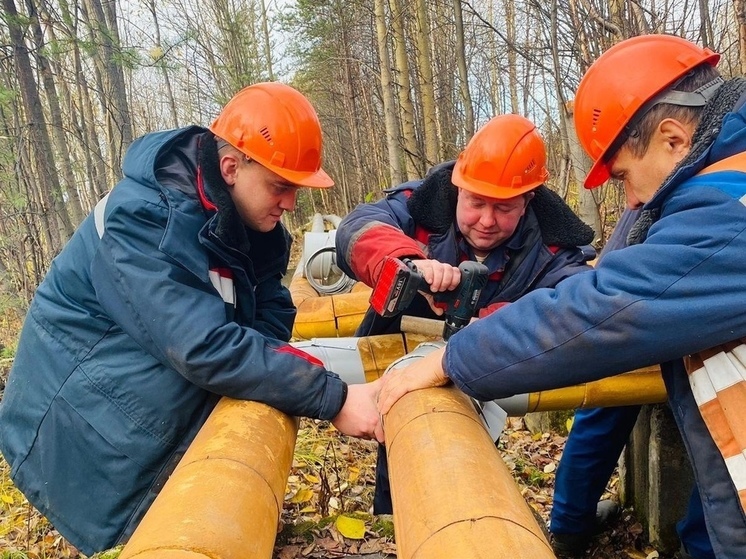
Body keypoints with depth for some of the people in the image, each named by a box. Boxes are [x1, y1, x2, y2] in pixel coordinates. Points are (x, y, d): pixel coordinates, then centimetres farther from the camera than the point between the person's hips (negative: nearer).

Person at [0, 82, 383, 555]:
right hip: (90, 431, -7)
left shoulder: (239, 216, -5)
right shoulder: (143, 219, -33)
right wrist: (333, 398, -39)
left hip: (170, 420, 8)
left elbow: (271, 308, -4)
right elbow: (206, 348, -42)